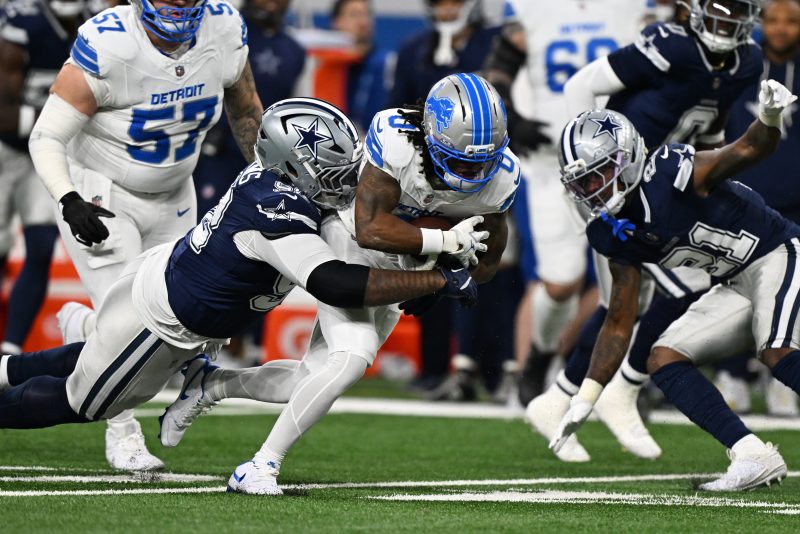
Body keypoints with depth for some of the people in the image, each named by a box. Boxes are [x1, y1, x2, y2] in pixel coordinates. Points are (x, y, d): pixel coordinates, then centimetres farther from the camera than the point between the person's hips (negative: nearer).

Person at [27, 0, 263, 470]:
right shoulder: (107, 46, -30)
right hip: (100, 196, -5)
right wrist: (70, 202, -40)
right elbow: (46, 138, -25)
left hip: (172, 197, 5)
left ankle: (80, 326, 35)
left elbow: (245, 110, 6)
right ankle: (123, 435, 15)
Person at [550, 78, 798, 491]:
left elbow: (748, 150, -29)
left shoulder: (670, 173, -21)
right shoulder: (617, 235, 1)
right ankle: (753, 457, -10)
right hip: (737, 286, 8)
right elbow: (619, 325, 6)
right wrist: (584, 399, 3)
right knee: (664, 360, -4)